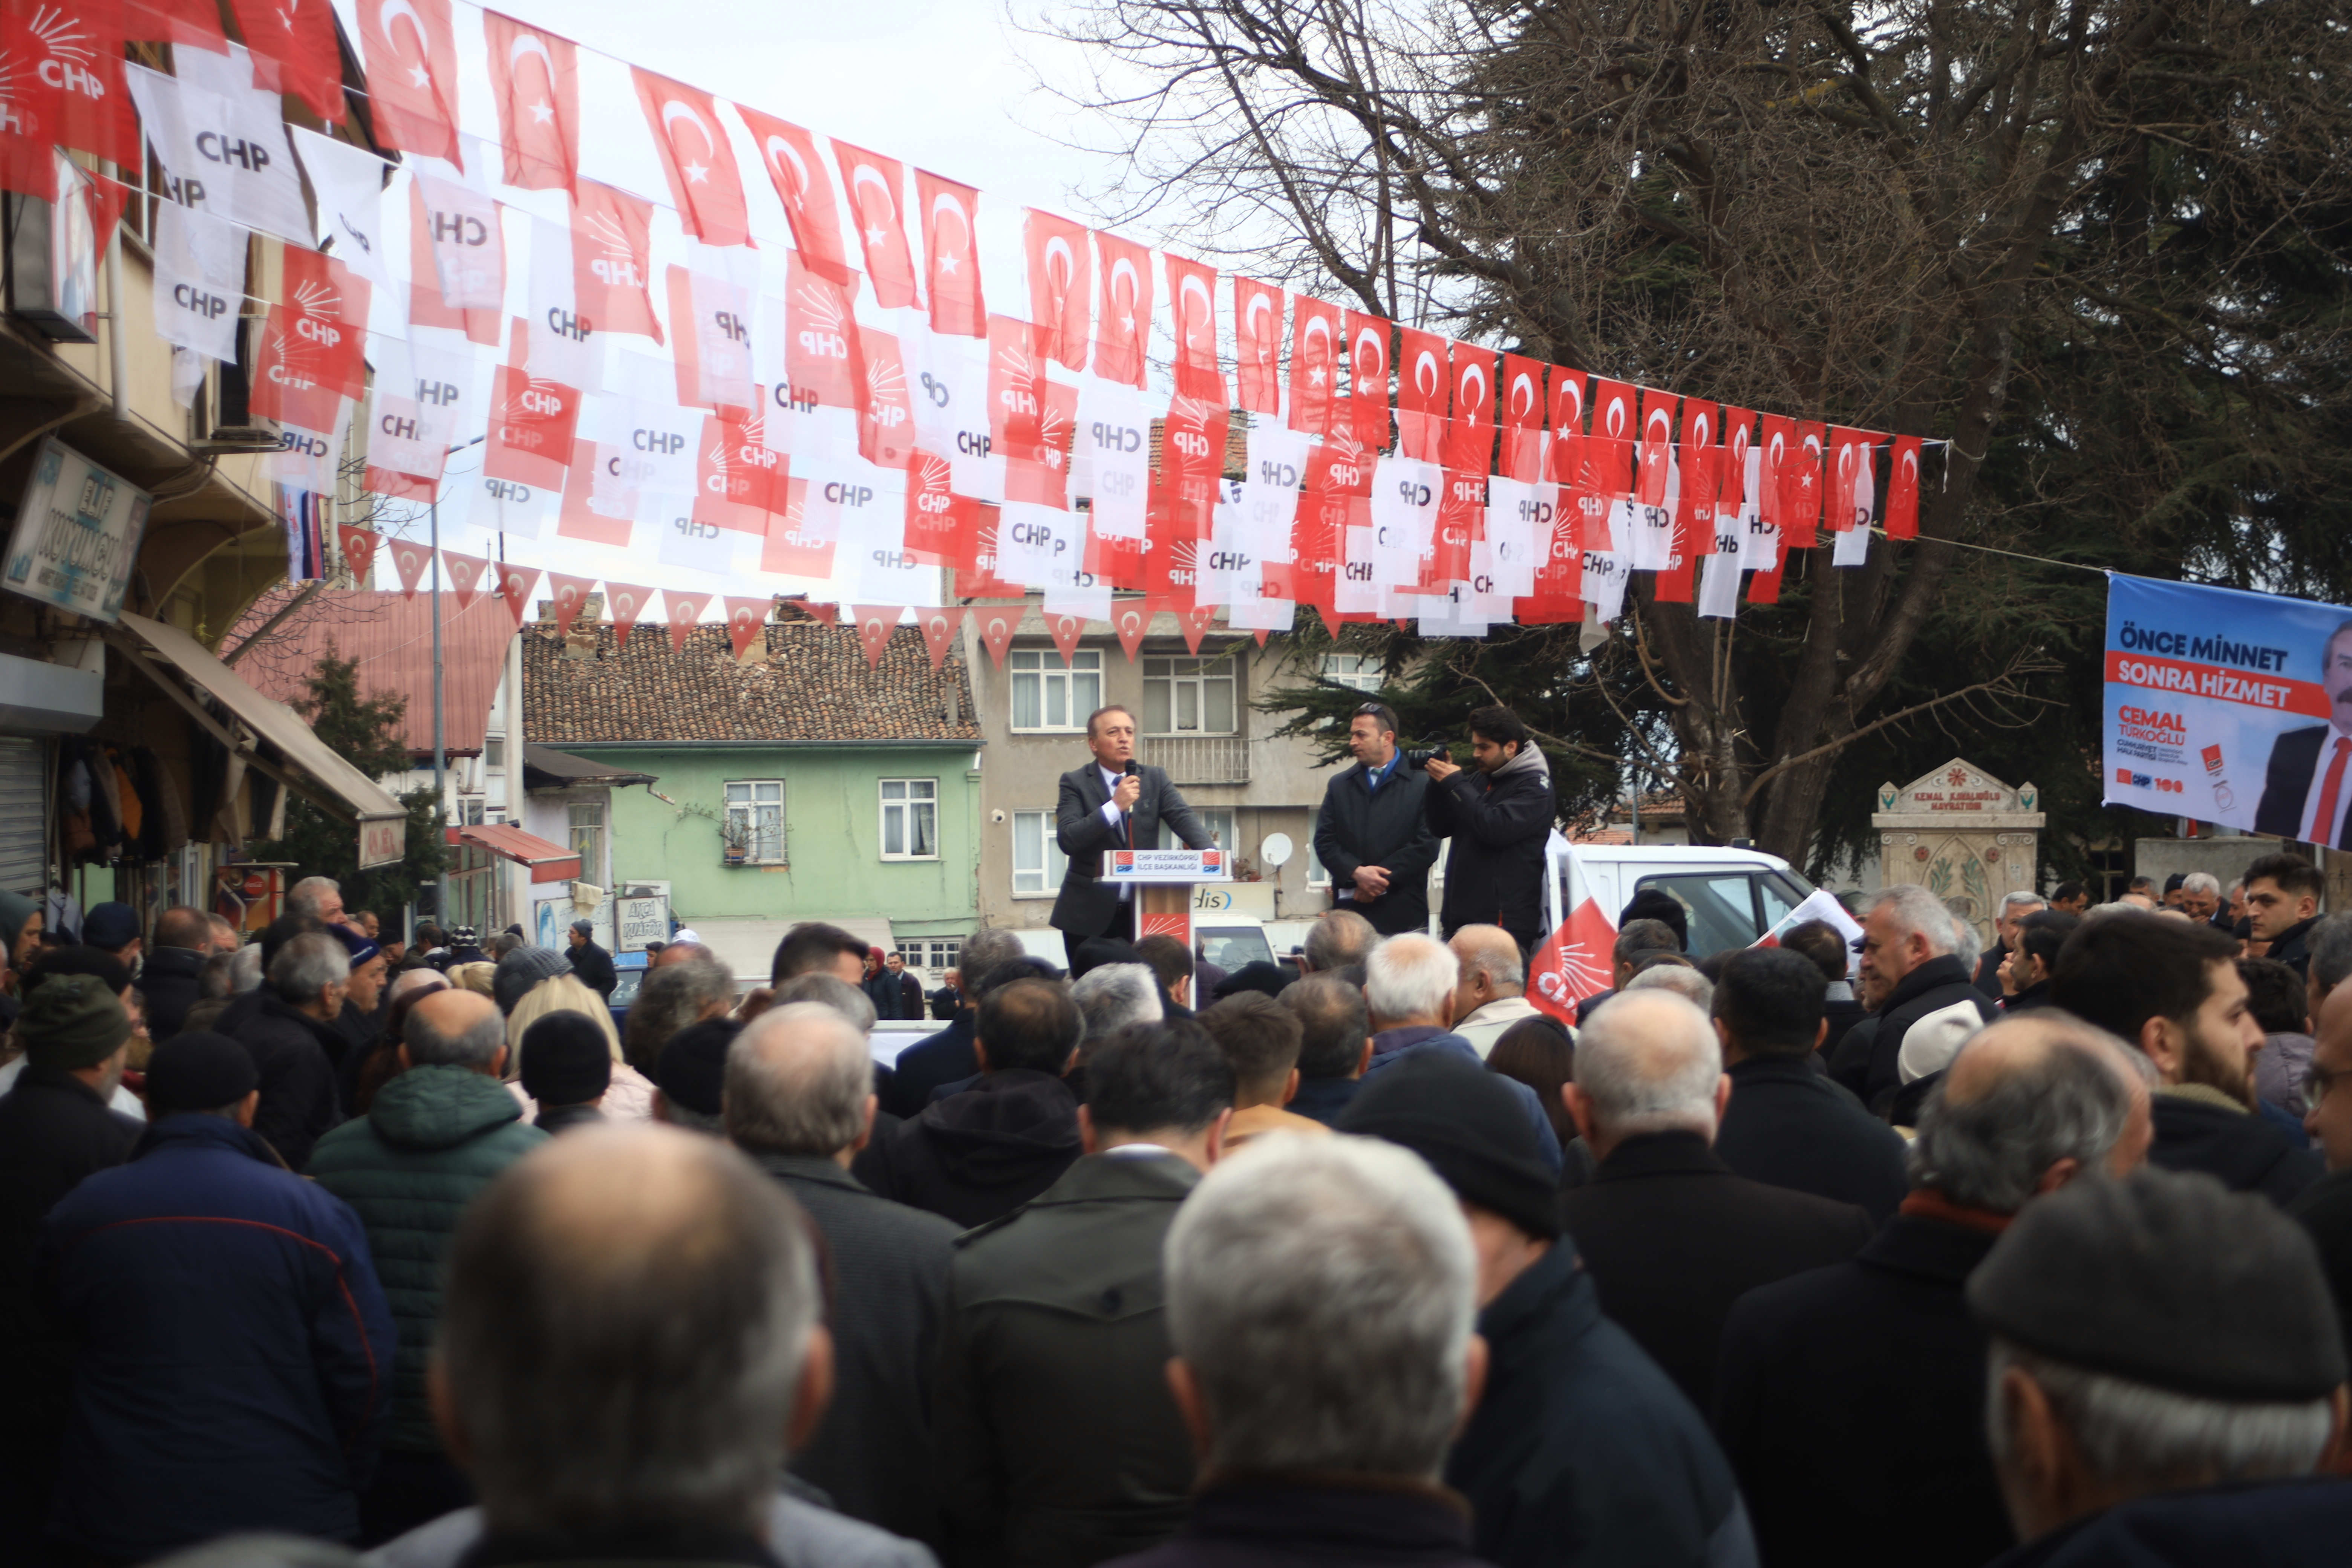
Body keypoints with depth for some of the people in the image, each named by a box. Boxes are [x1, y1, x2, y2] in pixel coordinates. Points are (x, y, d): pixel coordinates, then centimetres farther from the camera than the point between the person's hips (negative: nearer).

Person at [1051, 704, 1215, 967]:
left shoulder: (1155, 778, 7)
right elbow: (1067, 840, -14)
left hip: (1142, 912, 2)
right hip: (1089, 914, -2)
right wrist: (1115, 806, -23)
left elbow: (1183, 817, -7)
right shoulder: (1075, 783, -2)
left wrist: (1209, 851, -27)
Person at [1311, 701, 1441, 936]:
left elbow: (1427, 845, -5)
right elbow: (1324, 841, 8)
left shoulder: (1423, 784, 3)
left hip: (1405, 915, -3)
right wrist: (1357, 872, -10)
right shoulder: (1339, 785, 15)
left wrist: (1380, 877, -10)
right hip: (1350, 912, 3)